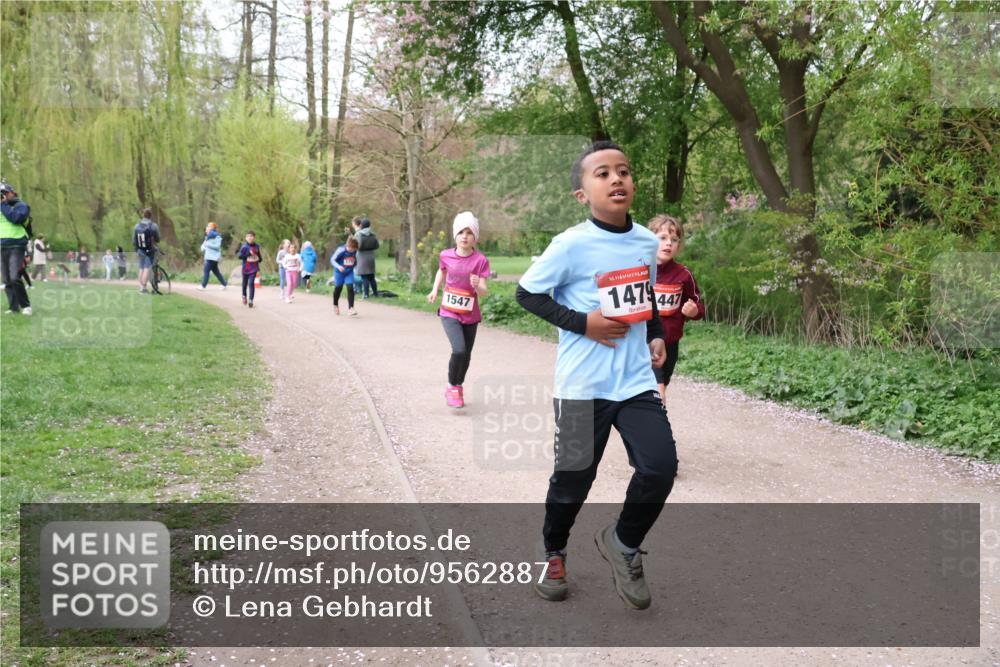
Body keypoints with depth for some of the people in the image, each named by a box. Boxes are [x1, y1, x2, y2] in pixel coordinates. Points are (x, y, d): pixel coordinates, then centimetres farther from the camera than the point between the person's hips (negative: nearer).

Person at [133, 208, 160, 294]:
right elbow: (157, 239, -3)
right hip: (150, 251, -5)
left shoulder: (137, 226, 2)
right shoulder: (153, 226, -12)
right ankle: (143, 288, -10)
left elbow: (134, 240, 7)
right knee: (147, 269, -5)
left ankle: (141, 287, 16)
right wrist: (155, 242, 20)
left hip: (140, 251, 5)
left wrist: (136, 250, 19)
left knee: (141, 269, 13)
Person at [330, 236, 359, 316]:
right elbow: (332, 259, -22)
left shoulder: (354, 251, -10)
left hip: (349, 272, 3)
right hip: (339, 272, -3)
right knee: (338, 288, 12)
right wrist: (338, 266, -36)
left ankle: (351, 308, -11)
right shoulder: (341, 250, -25)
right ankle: (335, 305, 36)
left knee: (350, 288, -12)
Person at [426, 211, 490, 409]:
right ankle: (452, 387, 3)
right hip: (449, 313, -1)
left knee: (466, 355, 11)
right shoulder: (446, 255, -7)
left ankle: (458, 387, 37)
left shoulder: (480, 260, -13)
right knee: (459, 350, -20)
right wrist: (435, 290, 5)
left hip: (470, 315, 1)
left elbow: (483, 292, -15)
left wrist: (477, 285, -36)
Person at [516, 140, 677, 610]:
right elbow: (527, 293, -8)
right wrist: (583, 322, -15)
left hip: (637, 380, 4)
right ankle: (554, 554, 35)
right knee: (574, 478, 6)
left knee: (660, 468, -8)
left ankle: (623, 543, 20)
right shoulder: (572, 245, -12)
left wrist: (655, 335, 7)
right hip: (582, 384, -4)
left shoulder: (647, 242, 6)